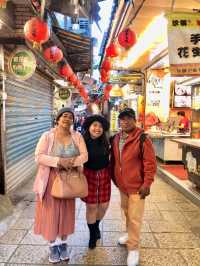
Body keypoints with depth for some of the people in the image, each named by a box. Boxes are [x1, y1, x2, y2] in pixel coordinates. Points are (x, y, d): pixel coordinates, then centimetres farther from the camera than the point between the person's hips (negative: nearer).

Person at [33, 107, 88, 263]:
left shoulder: (77, 136, -1)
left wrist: (69, 162, -23)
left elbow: (84, 156, -7)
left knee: (66, 212, 12)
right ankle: (53, 245, 27)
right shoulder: (47, 136, -9)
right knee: (51, 212, 6)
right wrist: (59, 161, -26)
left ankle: (63, 243, 33)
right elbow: (39, 157, -16)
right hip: (50, 179, -2)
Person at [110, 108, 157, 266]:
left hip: (137, 186, -6)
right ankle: (131, 234, 46)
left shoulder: (142, 139, -16)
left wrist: (147, 184, -16)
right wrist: (115, 178, 15)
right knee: (126, 212, 23)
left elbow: (150, 164, -16)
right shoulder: (116, 139, 4)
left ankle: (133, 248, 20)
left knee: (135, 217, 2)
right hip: (122, 184, 7)